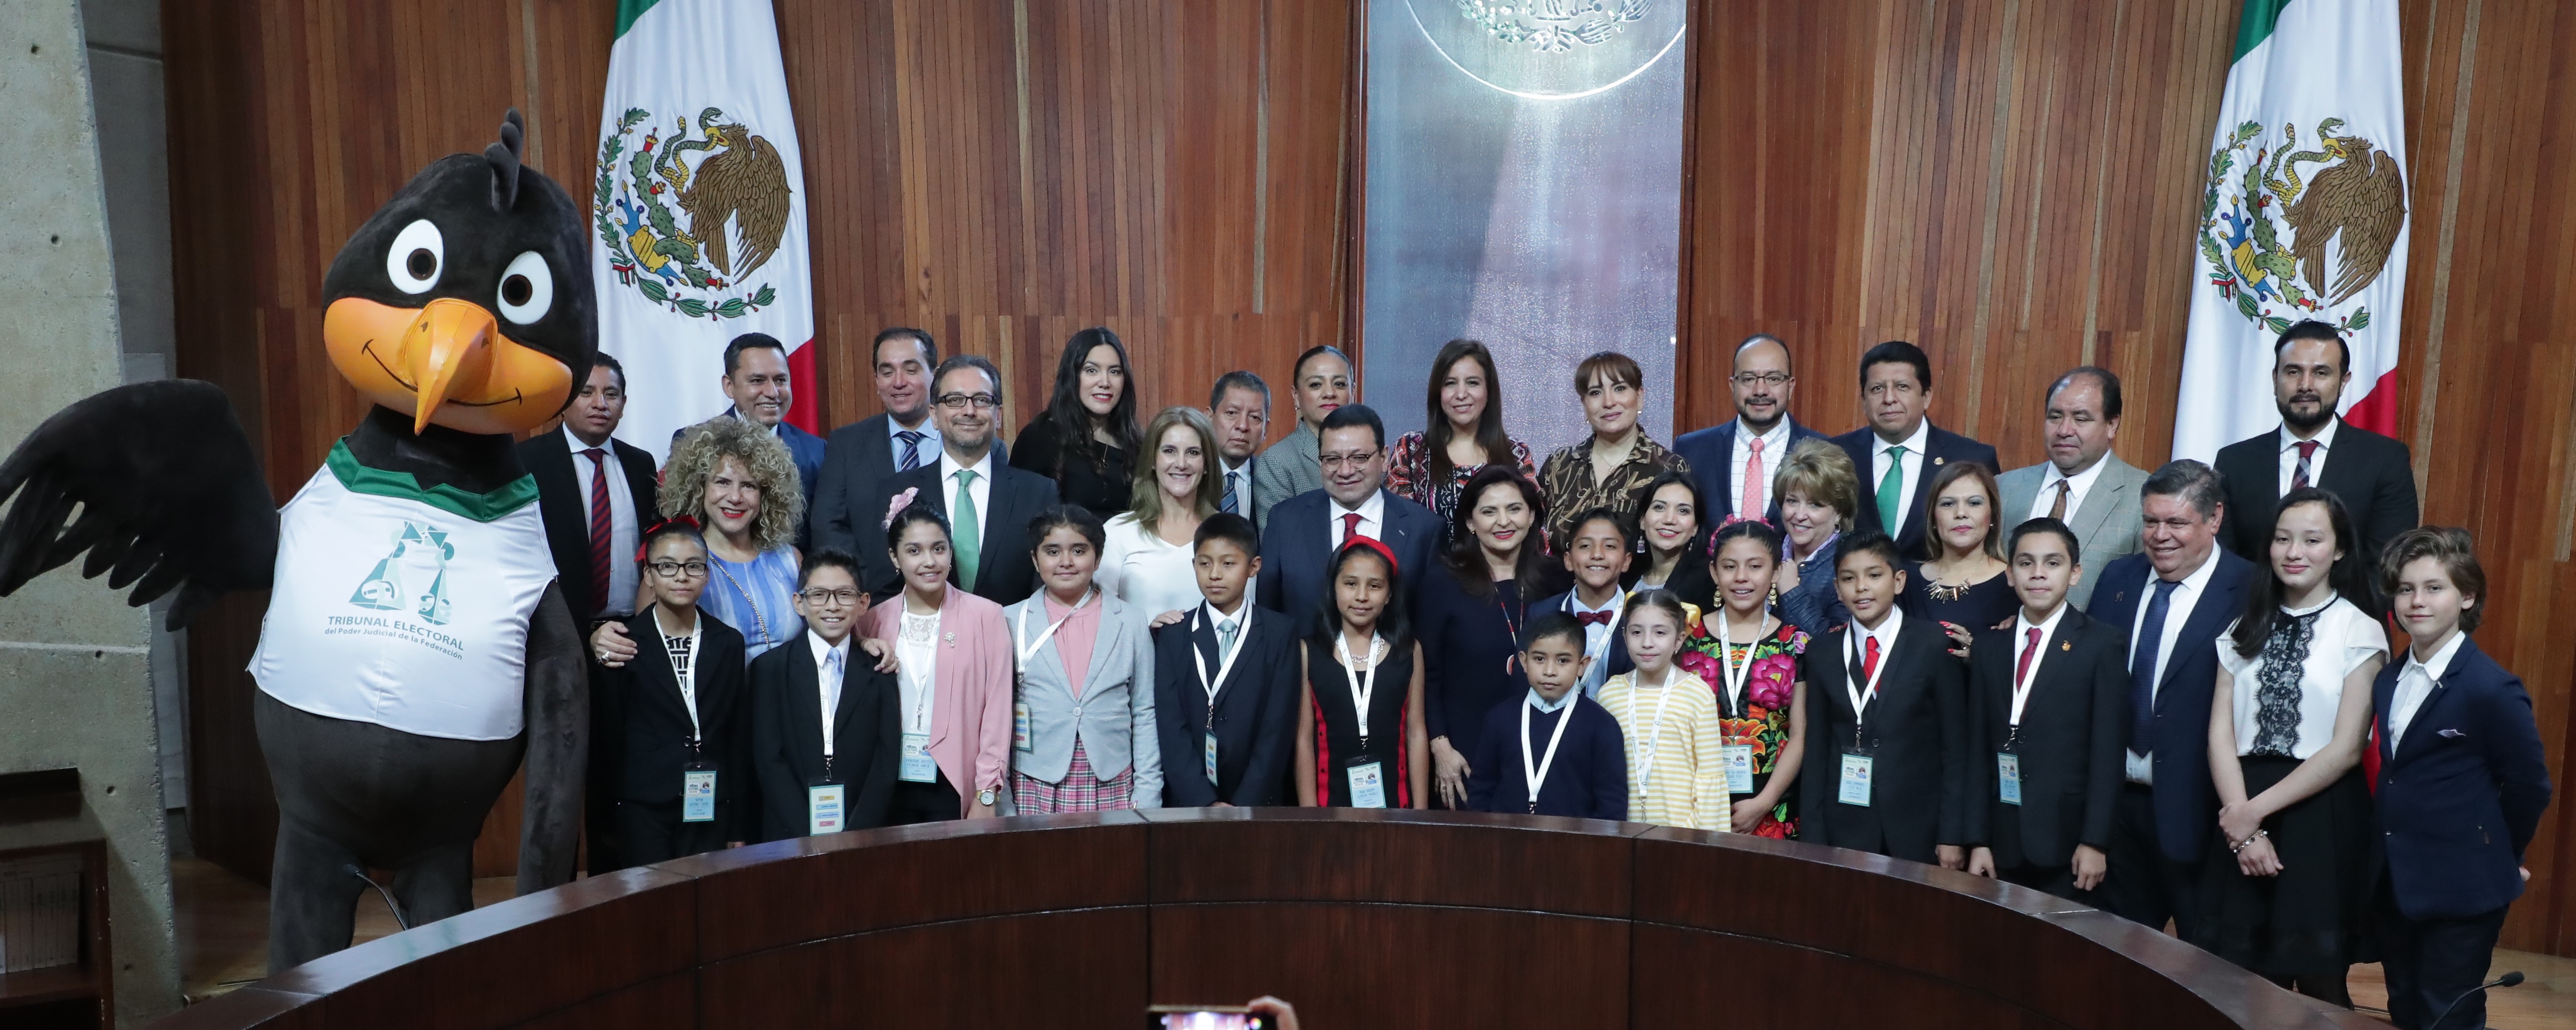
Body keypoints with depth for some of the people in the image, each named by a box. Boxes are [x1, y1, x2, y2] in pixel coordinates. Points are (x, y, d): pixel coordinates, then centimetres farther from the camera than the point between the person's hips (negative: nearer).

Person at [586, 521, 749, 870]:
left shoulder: (729, 643, 6)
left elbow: (739, 740, 7)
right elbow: (606, 738, 1)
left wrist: (739, 828, 6)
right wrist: (607, 825, 1)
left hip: (709, 813, 2)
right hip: (642, 810, -2)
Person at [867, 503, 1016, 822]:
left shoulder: (986, 616, -4)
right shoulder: (875, 620, 5)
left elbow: (997, 710, -5)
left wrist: (987, 794, -7)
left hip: (956, 787, -2)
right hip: (893, 786, 2)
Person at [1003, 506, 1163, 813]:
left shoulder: (1132, 622, 7)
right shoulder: (1011, 623, 4)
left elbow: (1146, 715, 7)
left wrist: (1146, 796, 1)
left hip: (1113, 790, 1)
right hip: (1035, 791, -1)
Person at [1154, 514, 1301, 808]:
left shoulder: (1279, 633, -2)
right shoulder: (1172, 635, 1)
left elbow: (1278, 727, -6)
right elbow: (1170, 727, -6)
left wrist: (1245, 804, -14)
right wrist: (1205, 802, -15)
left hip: (1259, 804, -1)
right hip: (1188, 802, 1)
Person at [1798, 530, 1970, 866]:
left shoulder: (1935, 646, -3)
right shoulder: (1822, 654, 5)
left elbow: (1955, 748, -3)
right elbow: (1815, 752, 5)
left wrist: (1953, 837, -6)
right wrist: (1812, 839, 1)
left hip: (1919, 830, -2)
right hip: (1844, 831, 2)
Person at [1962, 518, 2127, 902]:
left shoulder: (2104, 644, -2)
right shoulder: (1991, 649, 10)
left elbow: (2108, 751, -6)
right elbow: (1979, 751, 8)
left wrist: (2095, 841, -11)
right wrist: (1978, 840, 3)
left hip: (2068, 843, -3)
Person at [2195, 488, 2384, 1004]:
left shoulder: (2360, 633, -3)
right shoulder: (2246, 629, 9)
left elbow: (2346, 749, -10)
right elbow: (2221, 733, 2)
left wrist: (2257, 810, -12)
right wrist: (2241, 820, -10)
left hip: (2323, 818, -3)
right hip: (2243, 816, 3)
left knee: (2319, 980, 5)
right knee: (2248, 976, 7)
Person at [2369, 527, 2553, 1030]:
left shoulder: (2492, 689, -17)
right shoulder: (2389, 680, 6)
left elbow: (2529, 786, -9)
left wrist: (2498, 855, 2)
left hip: (2461, 892, -7)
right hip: (2394, 884, 7)